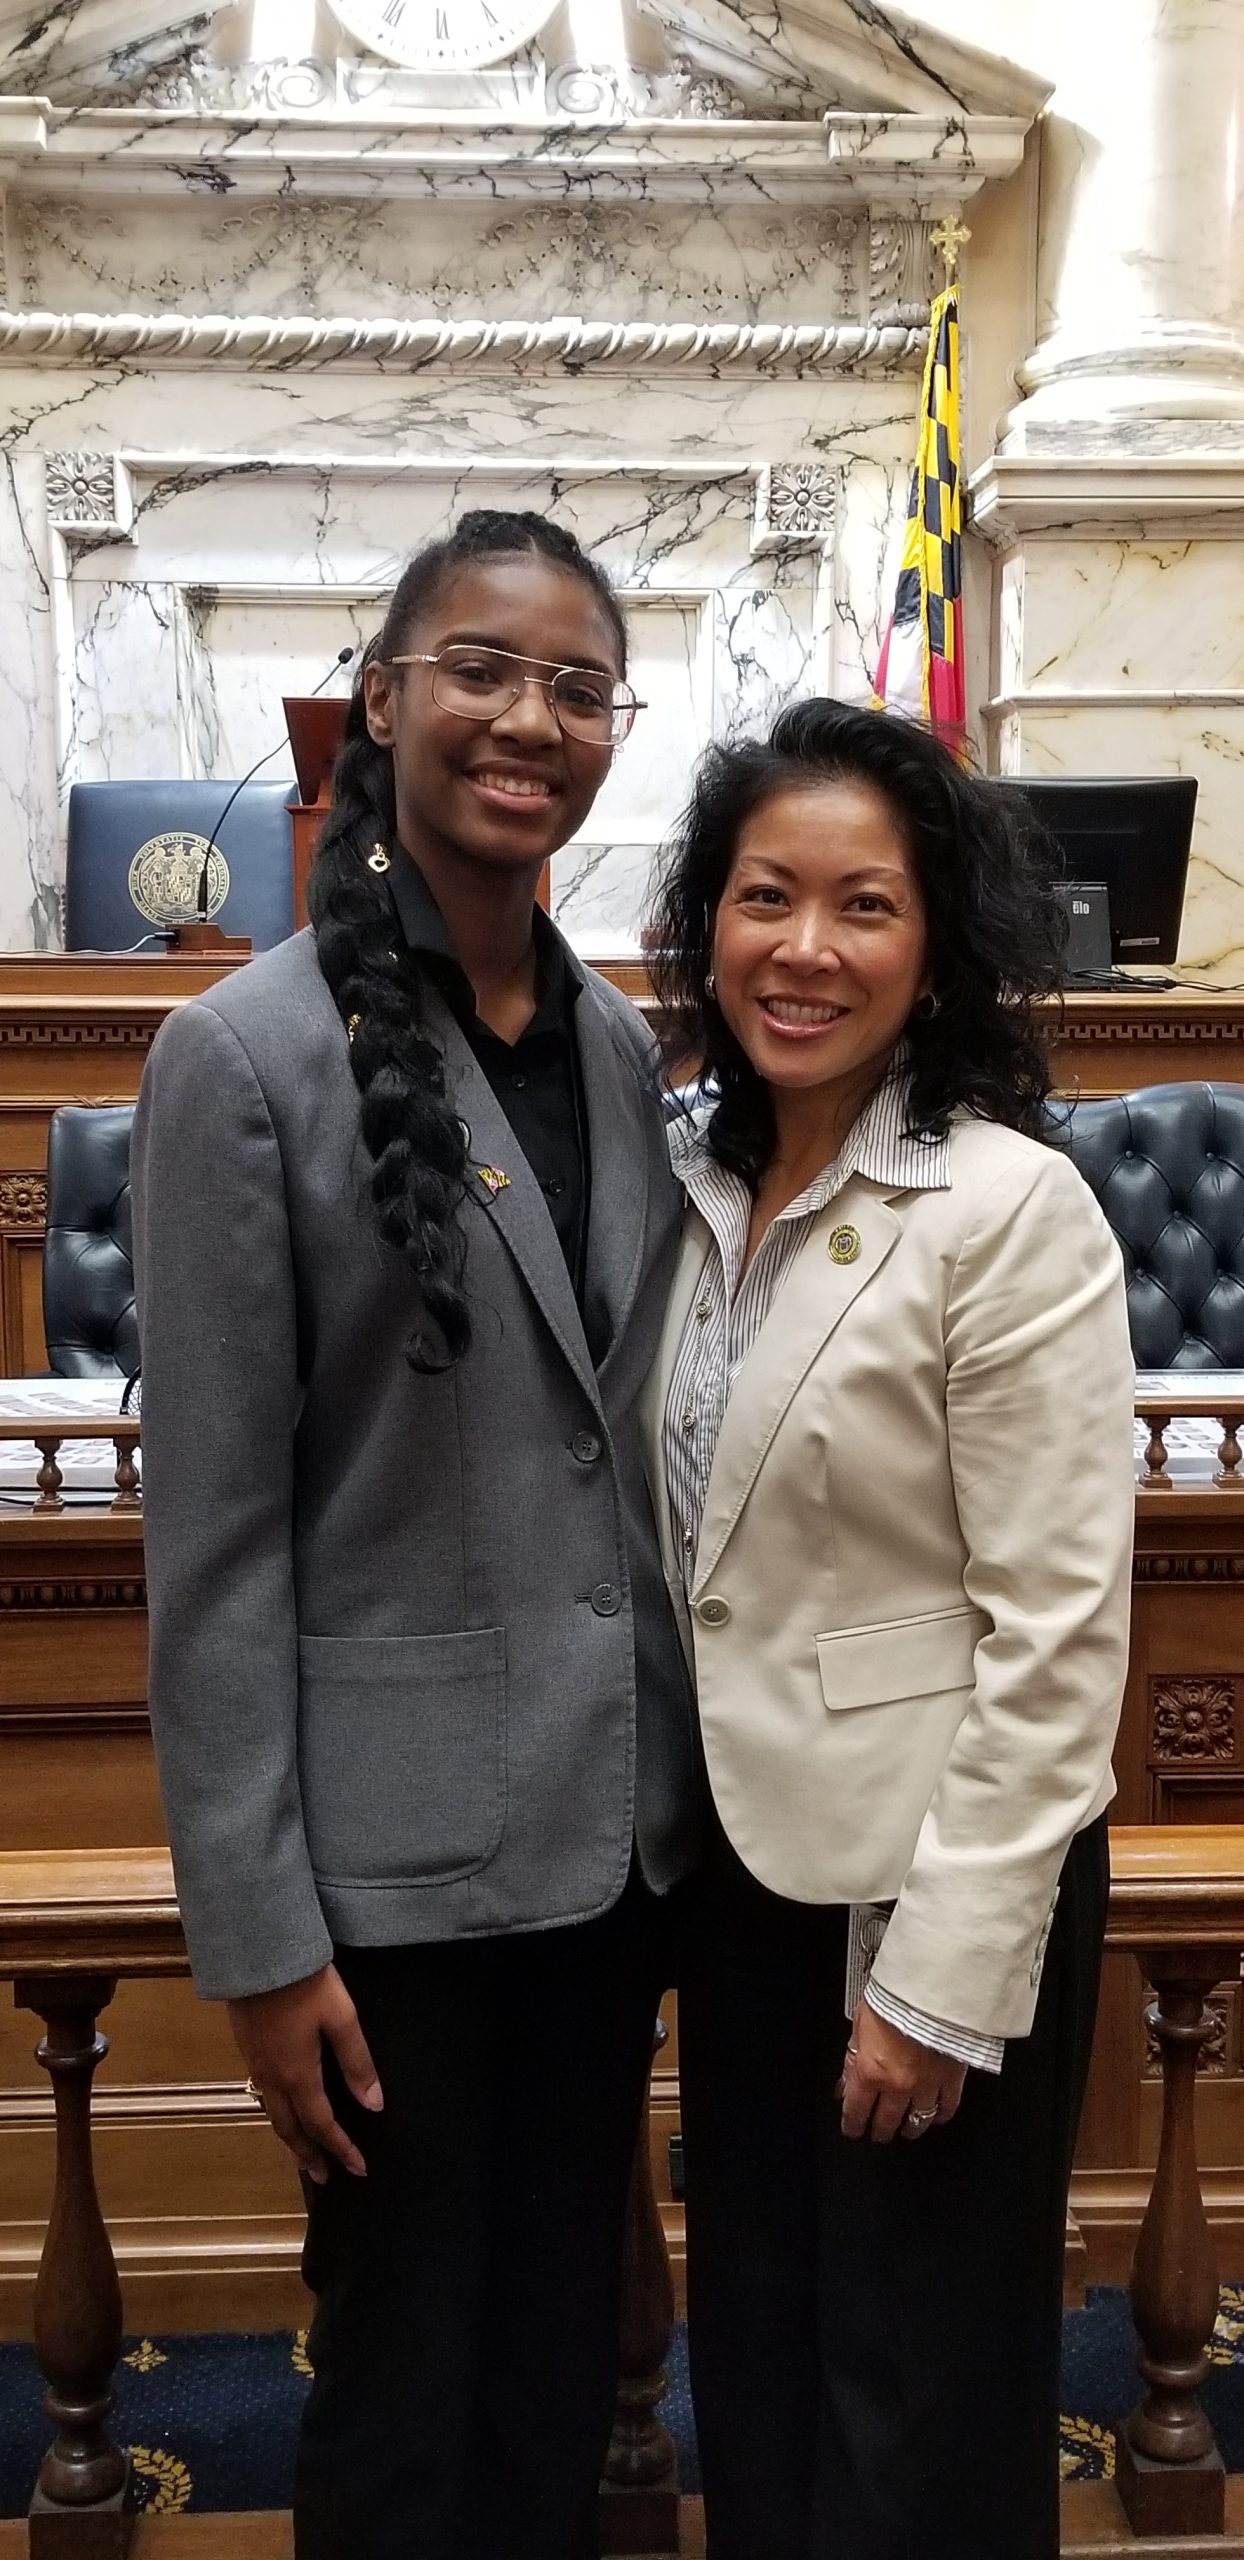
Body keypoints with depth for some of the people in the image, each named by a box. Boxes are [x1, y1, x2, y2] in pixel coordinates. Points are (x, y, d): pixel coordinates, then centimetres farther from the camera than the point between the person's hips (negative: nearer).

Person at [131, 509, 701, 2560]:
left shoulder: (620, 1044, 5)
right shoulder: (252, 1054, -12)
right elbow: (214, 1528, -12)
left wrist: (681, 1777, 9)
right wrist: (258, 1930, -12)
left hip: (617, 1820, 5)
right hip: (398, 1849, -5)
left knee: (569, 2352, 21)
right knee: (411, 2386, 13)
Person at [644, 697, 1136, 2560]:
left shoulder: (1011, 1211, -17)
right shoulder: (695, 1185, 3)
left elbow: (1057, 1633, -18)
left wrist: (942, 1978, -16)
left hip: (934, 1881, -6)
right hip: (741, 1851, 6)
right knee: (751, 2351, 23)